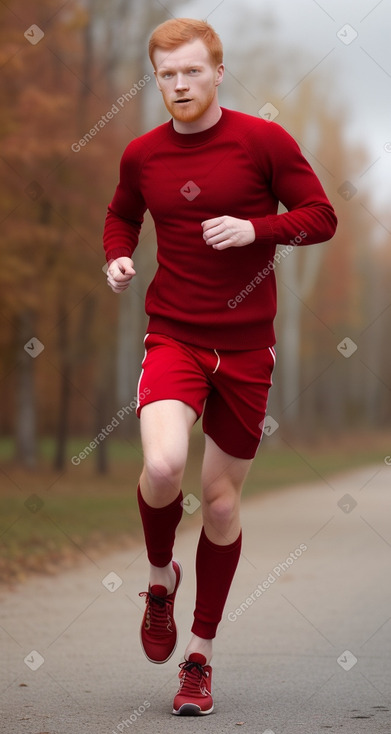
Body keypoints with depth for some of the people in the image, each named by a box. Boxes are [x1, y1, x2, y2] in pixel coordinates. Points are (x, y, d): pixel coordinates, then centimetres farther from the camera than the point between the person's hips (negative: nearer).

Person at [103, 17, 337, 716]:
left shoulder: (263, 140, -5)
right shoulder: (142, 154, 3)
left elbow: (321, 216, -2)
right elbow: (121, 215, 22)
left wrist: (255, 228, -19)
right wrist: (118, 257, 1)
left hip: (246, 343, 0)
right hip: (173, 335, 0)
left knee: (222, 498, 7)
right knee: (163, 466, -25)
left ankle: (200, 654, 23)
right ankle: (160, 578, 8)